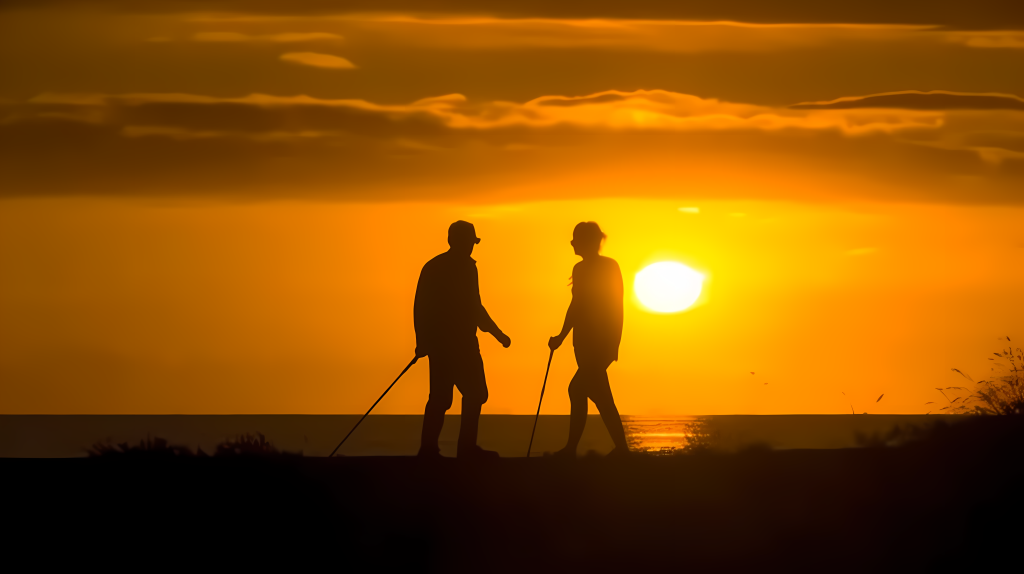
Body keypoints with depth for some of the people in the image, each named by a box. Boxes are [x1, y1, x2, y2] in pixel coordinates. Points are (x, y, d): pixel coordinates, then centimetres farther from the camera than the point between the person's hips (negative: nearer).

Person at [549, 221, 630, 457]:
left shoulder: (583, 269, -12)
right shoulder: (612, 266, 11)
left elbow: (576, 307, -14)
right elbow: (617, 307, 12)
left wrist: (561, 337, -4)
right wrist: (614, 341, 16)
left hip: (589, 340, -8)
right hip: (607, 339, 8)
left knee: (600, 395, -5)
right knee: (577, 390, 16)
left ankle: (621, 448, -8)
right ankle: (571, 447, 16)